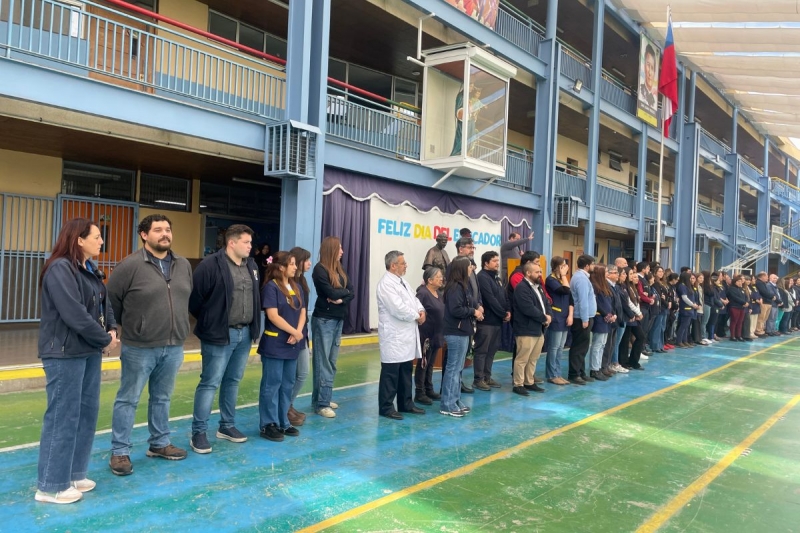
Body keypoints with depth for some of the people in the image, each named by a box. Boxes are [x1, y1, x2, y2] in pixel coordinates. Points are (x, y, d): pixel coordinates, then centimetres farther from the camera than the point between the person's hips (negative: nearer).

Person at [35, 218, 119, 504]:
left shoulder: (91, 270, 12)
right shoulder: (60, 269, -16)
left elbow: (104, 304, 14)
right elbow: (74, 314, -22)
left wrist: (112, 329, -5)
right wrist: (105, 339, -13)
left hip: (89, 351, 9)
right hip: (65, 353, -9)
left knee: (88, 412, 14)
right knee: (63, 416, -2)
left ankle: (74, 474, 27)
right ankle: (51, 485, 11)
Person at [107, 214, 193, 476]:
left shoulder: (183, 265, 6)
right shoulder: (131, 265, -12)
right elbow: (111, 299, -6)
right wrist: (129, 325, 4)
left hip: (173, 347, 5)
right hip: (139, 347, -5)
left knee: (162, 398, 18)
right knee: (128, 400, 5)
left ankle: (159, 443, 31)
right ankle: (119, 451, 16)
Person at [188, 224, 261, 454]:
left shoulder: (252, 266, 10)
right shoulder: (210, 265, -14)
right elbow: (194, 298, -12)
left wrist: (254, 327, 13)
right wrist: (208, 323, -2)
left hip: (245, 334, 7)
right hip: (219, 335, -7)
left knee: (233, 381, 16)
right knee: (210, 383, -1)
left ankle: (227, 426, 29)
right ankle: (198, 432, 9)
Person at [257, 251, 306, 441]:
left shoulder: (296, 288, 12)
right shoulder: (270, 287, -10)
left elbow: (302, 312, 9)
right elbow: (273, 316, -17)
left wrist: (298, 333, -8)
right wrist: (294, 332, -13)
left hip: (292, 344, 7)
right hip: (274, 344, -7)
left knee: (287, 384, 12)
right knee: (271, 385, 0)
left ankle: (283, 422, 23)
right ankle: (268, 424, 9)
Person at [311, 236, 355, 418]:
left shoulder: (339, 269, 12)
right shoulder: (319, 269, -11)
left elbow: (352, 292, 5)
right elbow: (330, 292, -21)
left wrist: (341, 299, -14)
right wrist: (344, 291, -3)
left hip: (339, 319, 8)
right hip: (324, 320, -7)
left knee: (332, 362, 11)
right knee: (323, 363, -4)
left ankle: (323, 398, 20)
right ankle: (321, 403, 1)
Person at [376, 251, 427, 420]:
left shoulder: (402, 282, 15)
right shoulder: (386, 284, -16)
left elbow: (413, 299, 17)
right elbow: (398, 309, -24)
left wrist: (421, 310, -4)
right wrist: (416, 316, -10)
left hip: (406, 335, 10)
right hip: (394, 337, -10)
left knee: (406, 371, 15)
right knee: (391, 373, -2)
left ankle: (406, 403, 25)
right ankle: (386, 407, 7)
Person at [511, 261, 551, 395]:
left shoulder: (538, 287, 17)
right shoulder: (521, 288, -14)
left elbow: (546, 303, 17)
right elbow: (529, 309, -23)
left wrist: (548, 316, -4)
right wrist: (544, 318, -11)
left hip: (539, 329, 9)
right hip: (526, 330, -9)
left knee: (533, 359, 15)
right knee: (522, 359, -3)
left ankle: (529, 382, 25)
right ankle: (518, 385, 5)